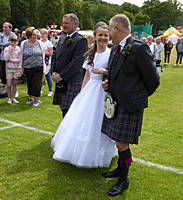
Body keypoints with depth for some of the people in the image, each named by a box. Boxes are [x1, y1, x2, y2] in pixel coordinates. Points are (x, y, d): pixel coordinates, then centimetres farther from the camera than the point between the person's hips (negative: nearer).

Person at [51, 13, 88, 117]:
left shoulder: (81, 40, -10)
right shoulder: (62, 38, 15)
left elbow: (77, 62, -18)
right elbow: (55, 56, 17)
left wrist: (61, 75, -16)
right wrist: (54, 72, 0)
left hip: (72, 82, -7)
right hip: (60, 81, 8)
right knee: (63, 108, 13)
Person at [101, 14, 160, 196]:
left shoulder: (139, 49, -17)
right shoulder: (115, 49, 8)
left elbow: (153, 80, -12)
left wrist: (140, 97, 1)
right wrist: (108, 84, 4)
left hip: (130, 105, -8)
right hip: (116, 102, 8)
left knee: (122, 143, -2)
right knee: (119, 141, 19)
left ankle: (124, 180, 17)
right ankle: (120, 169, 39)